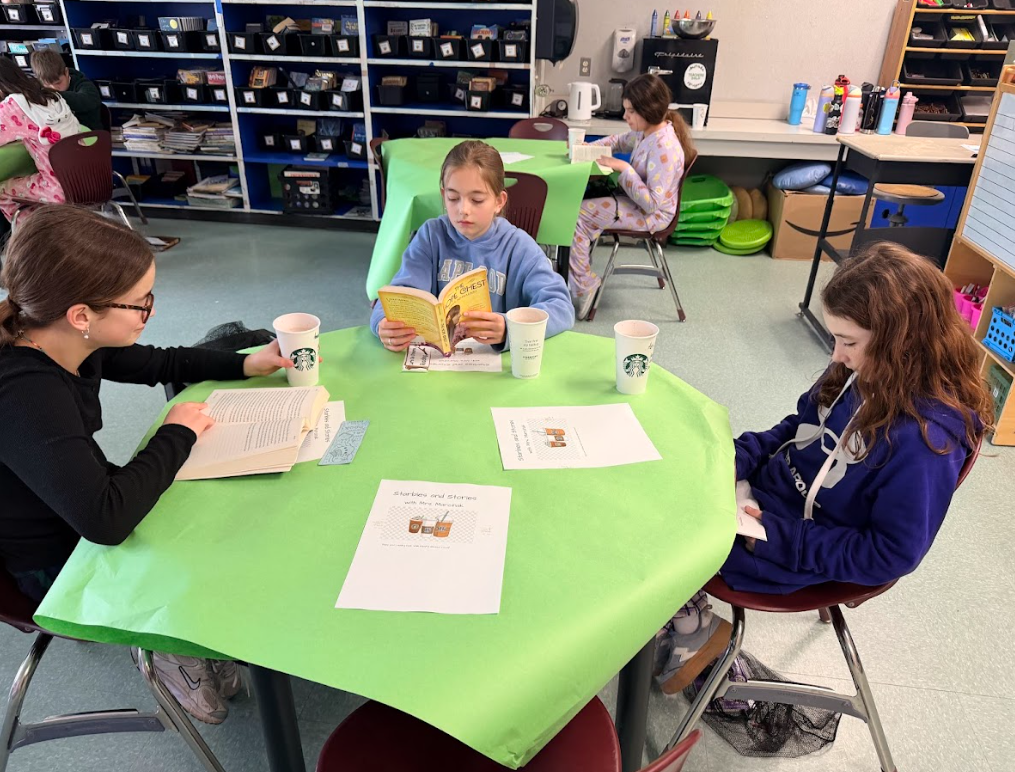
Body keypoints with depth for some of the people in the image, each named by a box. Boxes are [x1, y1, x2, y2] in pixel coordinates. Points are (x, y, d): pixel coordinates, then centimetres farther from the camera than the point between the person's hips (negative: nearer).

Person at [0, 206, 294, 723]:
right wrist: (177, 435, -29)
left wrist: (246, 364, 0)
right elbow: (105, 519, -43)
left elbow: (157, 363, 10)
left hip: (87, 508, 8)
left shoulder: (74, 345, -9)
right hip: (58, 564, -7)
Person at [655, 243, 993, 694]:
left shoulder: (925, 437, -28)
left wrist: (779, 538, -23)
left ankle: (695, 629, 16)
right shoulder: (864, 374, -5)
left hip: (806, 555, -8)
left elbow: (893, 554, -22)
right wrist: (737, 457, -5)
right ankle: (685, 613, 16)